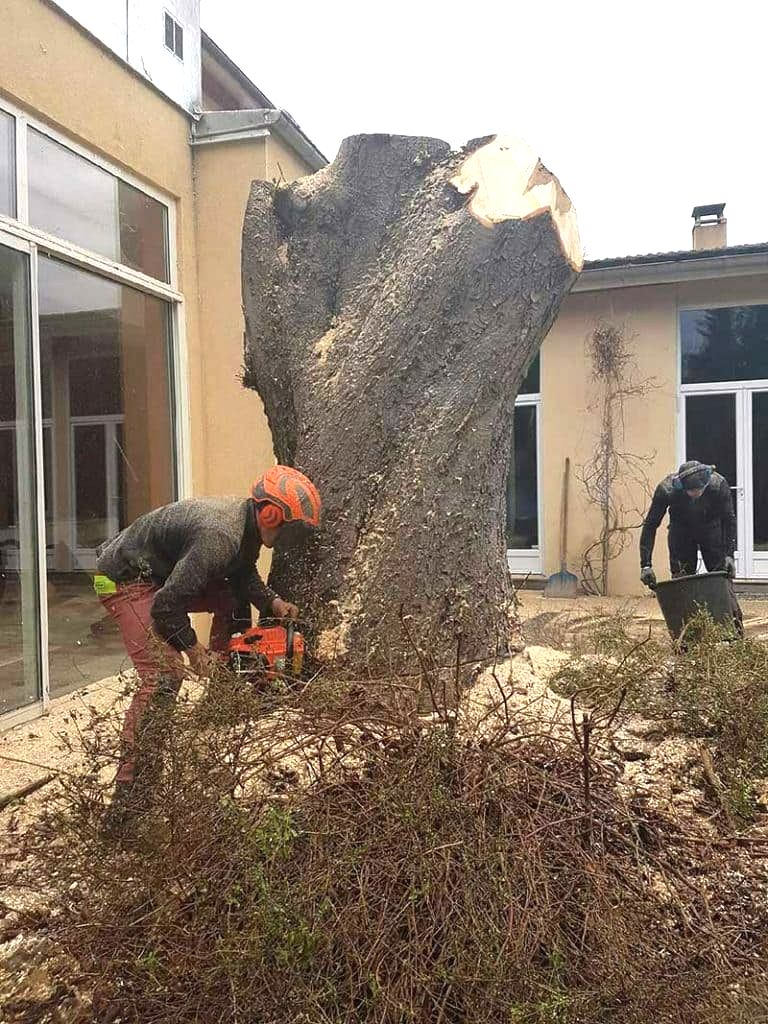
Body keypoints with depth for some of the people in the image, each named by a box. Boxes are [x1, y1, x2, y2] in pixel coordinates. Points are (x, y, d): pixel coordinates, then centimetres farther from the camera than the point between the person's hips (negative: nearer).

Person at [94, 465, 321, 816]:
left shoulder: (247, 521, -4)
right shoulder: (220, 536, -33)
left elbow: (243, 576, 11)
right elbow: (167, 606, -32)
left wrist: (273, 602, -7)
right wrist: (195, 651, -18)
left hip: (162, 573, 10)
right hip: (126, 580, -10)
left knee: (233, 599, 15)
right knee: (164, 674, -20)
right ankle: (127, 791, -17)